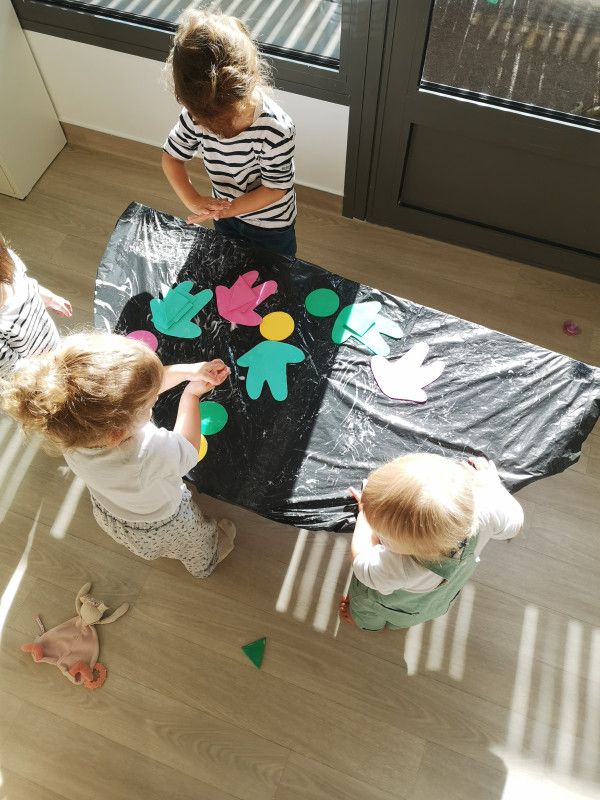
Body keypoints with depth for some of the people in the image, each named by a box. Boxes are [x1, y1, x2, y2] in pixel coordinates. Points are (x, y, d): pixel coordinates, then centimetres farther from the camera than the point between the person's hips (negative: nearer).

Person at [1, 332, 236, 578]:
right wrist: (191, 397, -16)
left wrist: (189, 370, -25)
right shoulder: (152, 453, -52)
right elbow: (187, 452, -26)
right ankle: (204, 565, 65)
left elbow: (145, 383, -23)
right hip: (161, 528, -4)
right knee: (199, 545, 32)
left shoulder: (69, 434, -35)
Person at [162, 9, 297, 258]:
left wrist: (226, 210, -30)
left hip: (270, 224, -4)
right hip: (224, 213, 4)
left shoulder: (276, 130, -37)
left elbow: (276, 188, -25)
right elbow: (171, 156, -9)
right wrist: (193, 201, -24)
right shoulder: (196, 114, -24)